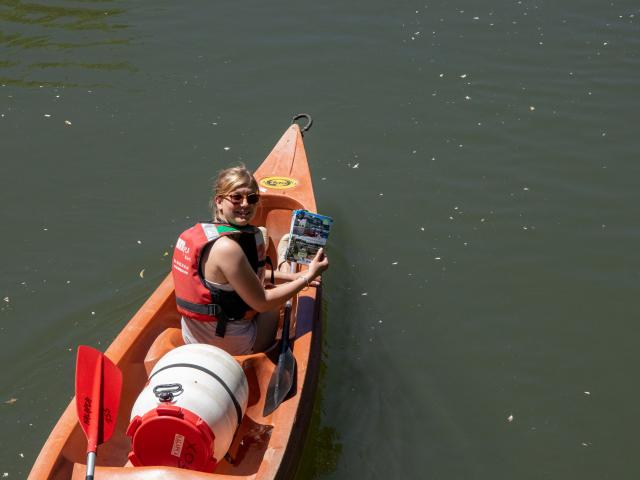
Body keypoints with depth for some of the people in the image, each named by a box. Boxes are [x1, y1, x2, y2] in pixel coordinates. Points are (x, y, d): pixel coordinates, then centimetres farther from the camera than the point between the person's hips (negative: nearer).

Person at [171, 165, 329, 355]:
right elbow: (262, 303, -20)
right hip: (233, 348, -7)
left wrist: (291, 277, 8)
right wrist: (308, 277, -13)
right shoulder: (227, 248, -28)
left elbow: (249, 274, 11)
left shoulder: (201, 231, -1)